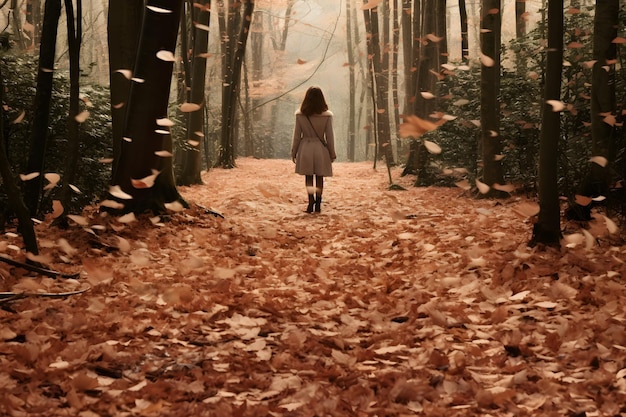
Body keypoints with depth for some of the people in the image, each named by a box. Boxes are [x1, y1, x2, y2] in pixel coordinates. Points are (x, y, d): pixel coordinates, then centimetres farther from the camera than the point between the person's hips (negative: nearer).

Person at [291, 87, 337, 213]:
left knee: (308, 177, 7)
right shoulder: (327, 115, -8)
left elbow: (297, 135, -1)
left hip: (305, 149, 0)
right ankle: (317, 204, 14)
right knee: (319, 178, 11)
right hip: (320, 149, 0)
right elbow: (329, 136, -3)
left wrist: (293, 153, 9)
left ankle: (311, 199, -14)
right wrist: (332, 154, 7)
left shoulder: (300, 115, -6)